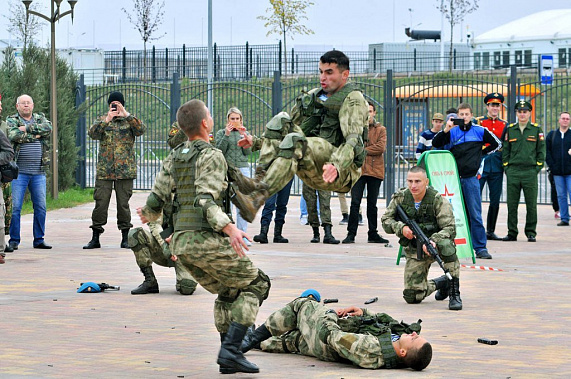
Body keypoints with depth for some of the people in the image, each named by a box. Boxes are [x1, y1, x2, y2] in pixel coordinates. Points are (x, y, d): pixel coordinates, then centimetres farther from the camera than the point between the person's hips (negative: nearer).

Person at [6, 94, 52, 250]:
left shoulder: (40, 119, 13)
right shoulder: (11, 121, 4)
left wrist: (27, 128, -13)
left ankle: (39, 239, 14)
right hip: (19, 171, -3)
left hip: (38, 173, 3)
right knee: (15, 207, -5)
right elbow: (14, 135, -17)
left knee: (40, 207, 5)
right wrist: (34, 135, -11)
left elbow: (48, 128, -9)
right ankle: (14, 240, 3)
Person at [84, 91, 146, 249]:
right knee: (100, 203, -3)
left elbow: (140, 130, -13)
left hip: (125, 170, -1)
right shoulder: (102, 120, 10)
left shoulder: (129, 121, 8)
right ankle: (95, 238, 3)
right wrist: (107, 120, -22)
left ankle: (125, 238, 10)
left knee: (123, 204, 2)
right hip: (104, 170, 1)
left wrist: (126, 115, -22)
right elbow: (93, 133, -9)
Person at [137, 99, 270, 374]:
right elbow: (206, 200, -22)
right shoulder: (211, 156, -9)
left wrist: (148, 215, 33)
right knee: (256, 284, 5)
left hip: (181, 243, 8)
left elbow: (155, 201, 11)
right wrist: (229, 228, -31)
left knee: (228, 292, 23)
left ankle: (227, 357, 15)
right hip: (207, 239, -8)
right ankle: (231, 349, -9)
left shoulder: (173, 158, 13)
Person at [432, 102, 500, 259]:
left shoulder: (479, 131, 6)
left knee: (475, 214, -4)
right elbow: (435, 144, -3)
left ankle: (480, 248, -2)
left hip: (471, 177, -2)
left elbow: (496, 144, 18)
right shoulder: (452, 132, 7)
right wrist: (445, 130, -15)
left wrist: (481, 153, 11)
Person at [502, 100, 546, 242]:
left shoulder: (537, 129, 5)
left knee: (531, 205, 0)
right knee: (511, 204, 1)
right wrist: (506, 169, 5)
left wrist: (537, 169, -2)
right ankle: (512, 233, 8)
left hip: (530, 172, -2)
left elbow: (541, 151, 6)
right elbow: (505, 150, 12)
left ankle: (531, 233, 8)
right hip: (512, 172, 2)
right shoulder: (510, 129, 10)